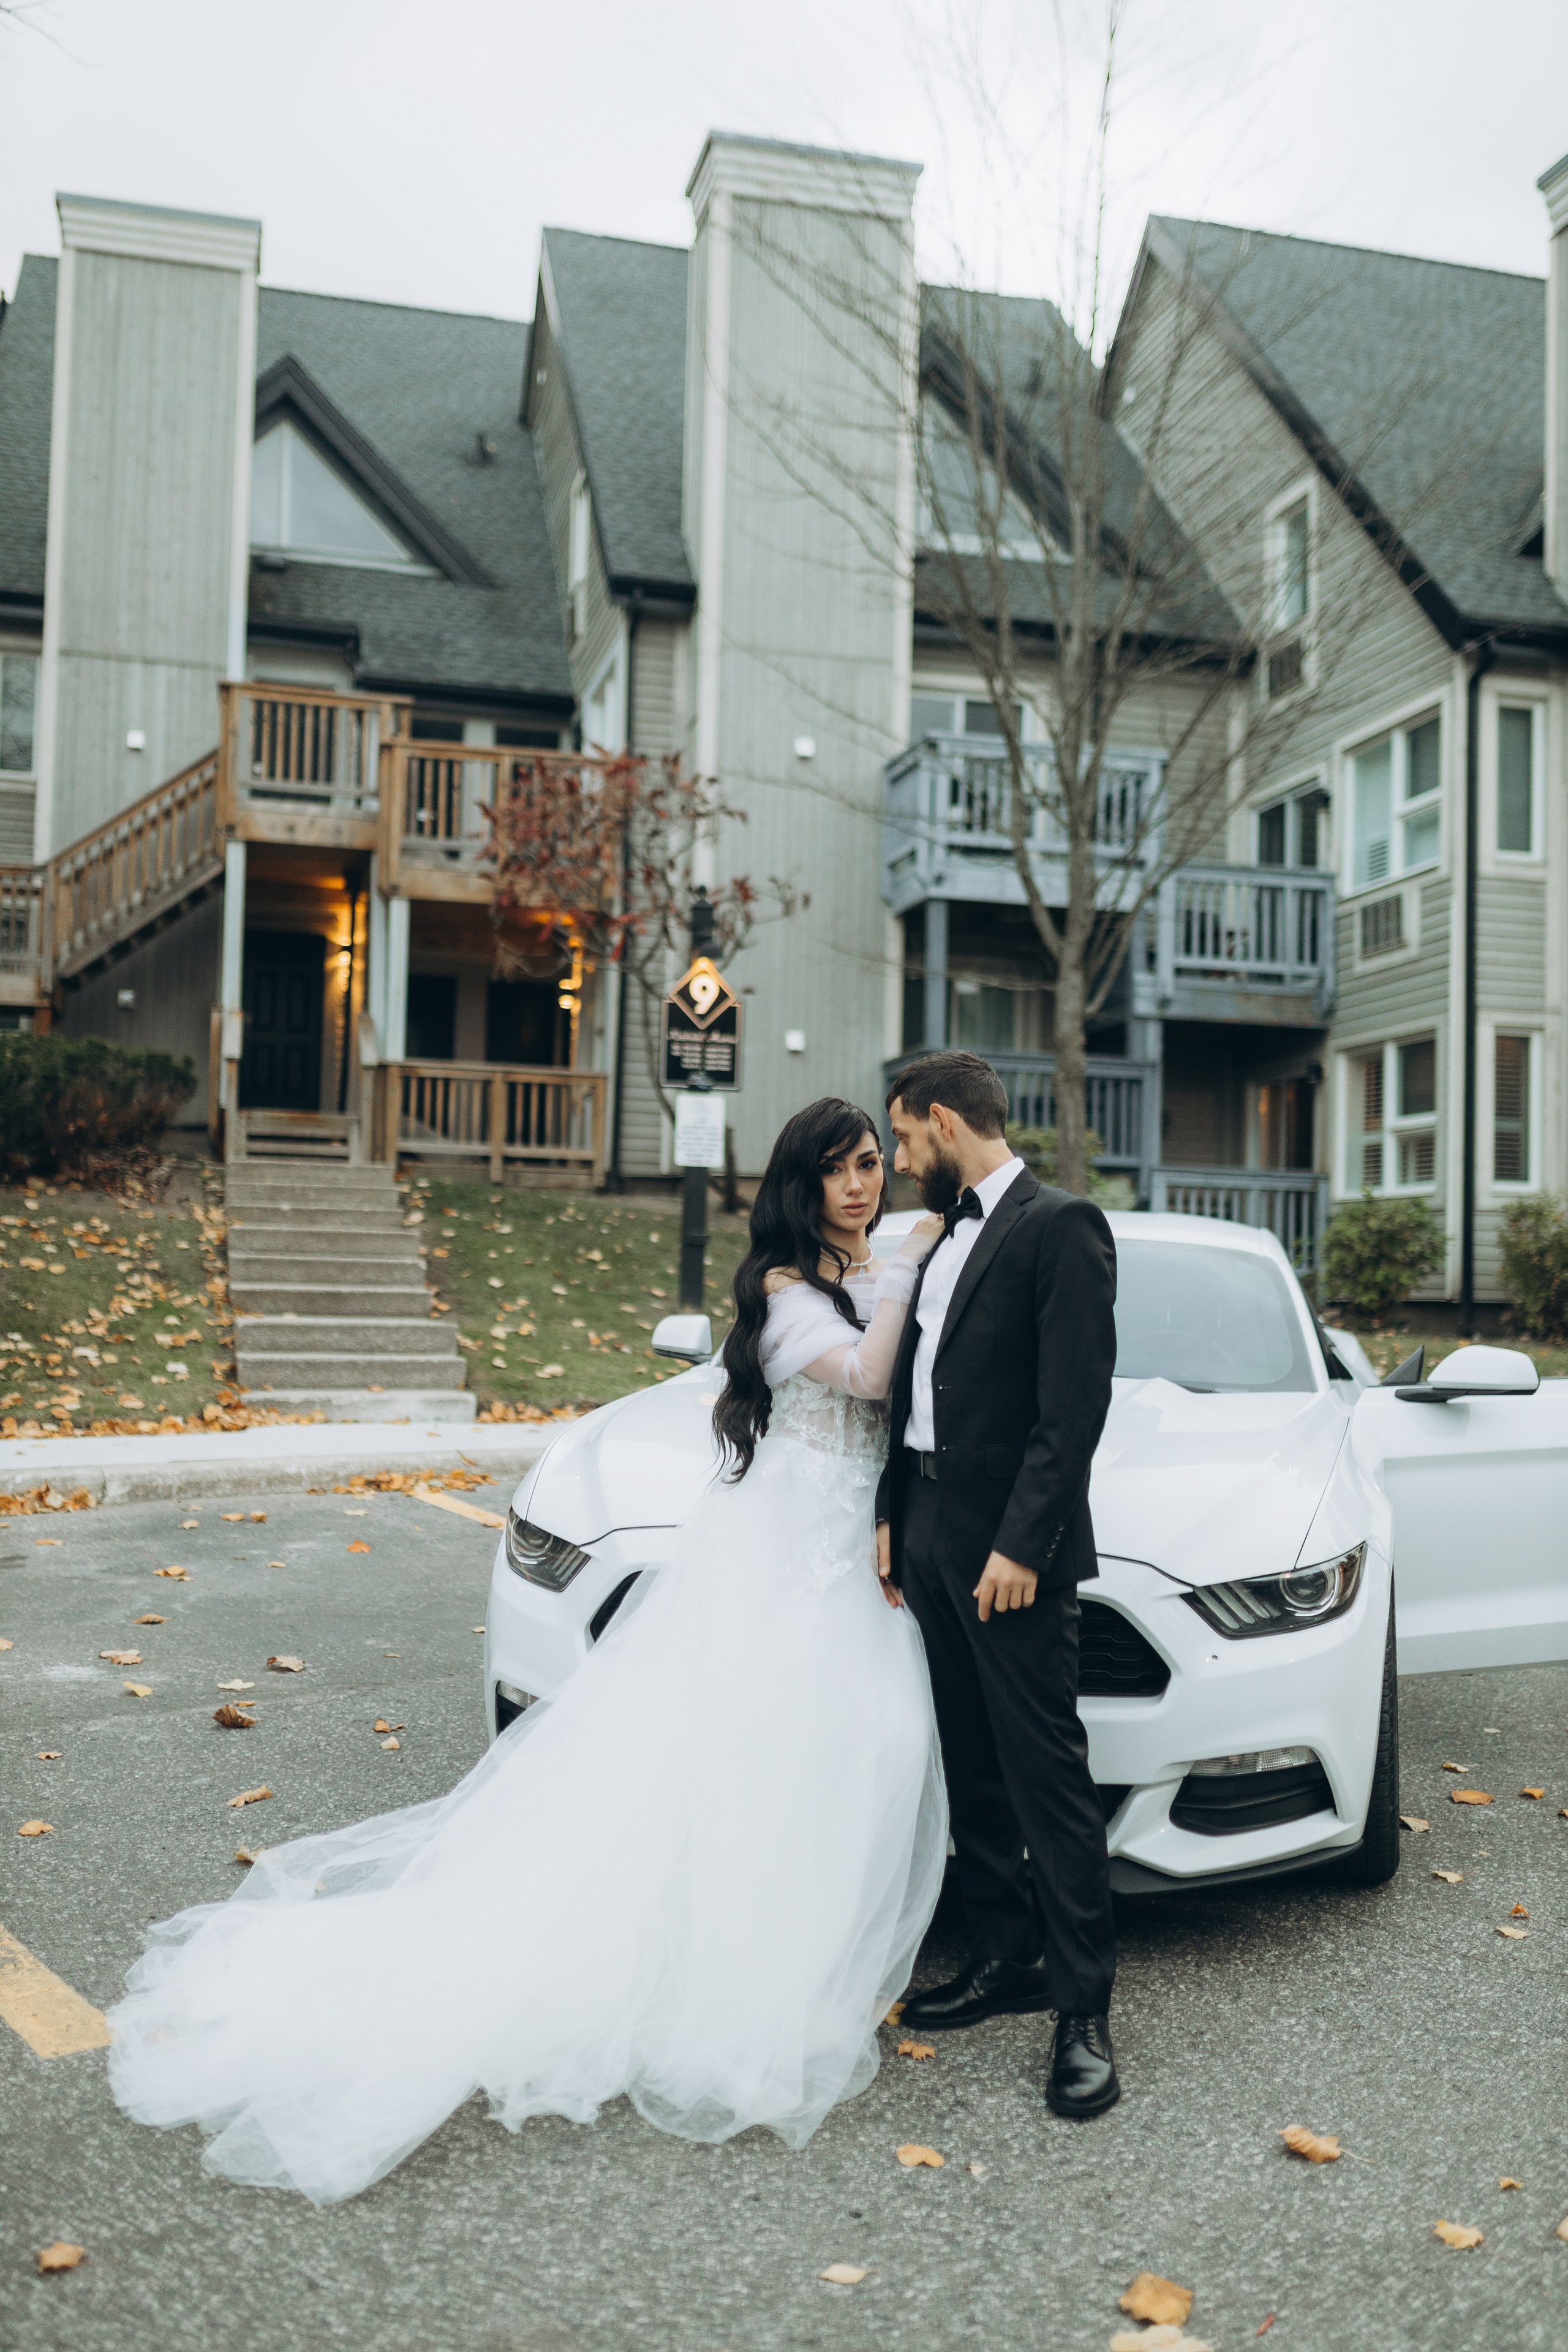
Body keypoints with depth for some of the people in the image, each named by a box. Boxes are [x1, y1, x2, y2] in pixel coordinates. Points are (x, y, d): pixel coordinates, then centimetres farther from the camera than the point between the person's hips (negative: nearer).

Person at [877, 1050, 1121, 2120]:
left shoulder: (1061, 1227, -11)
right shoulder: (947, 1238, 16)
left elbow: (1075, 1402, -17)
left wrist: (1021, 1544, -21)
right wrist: (894, 1514, 12)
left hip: (1012, 1549, -9)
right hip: (934, 1539, 9)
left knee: (1047, 1771, -2)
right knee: (972, 1766, 15)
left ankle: (1084, 2008, 8)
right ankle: (1007, 1959, 28)